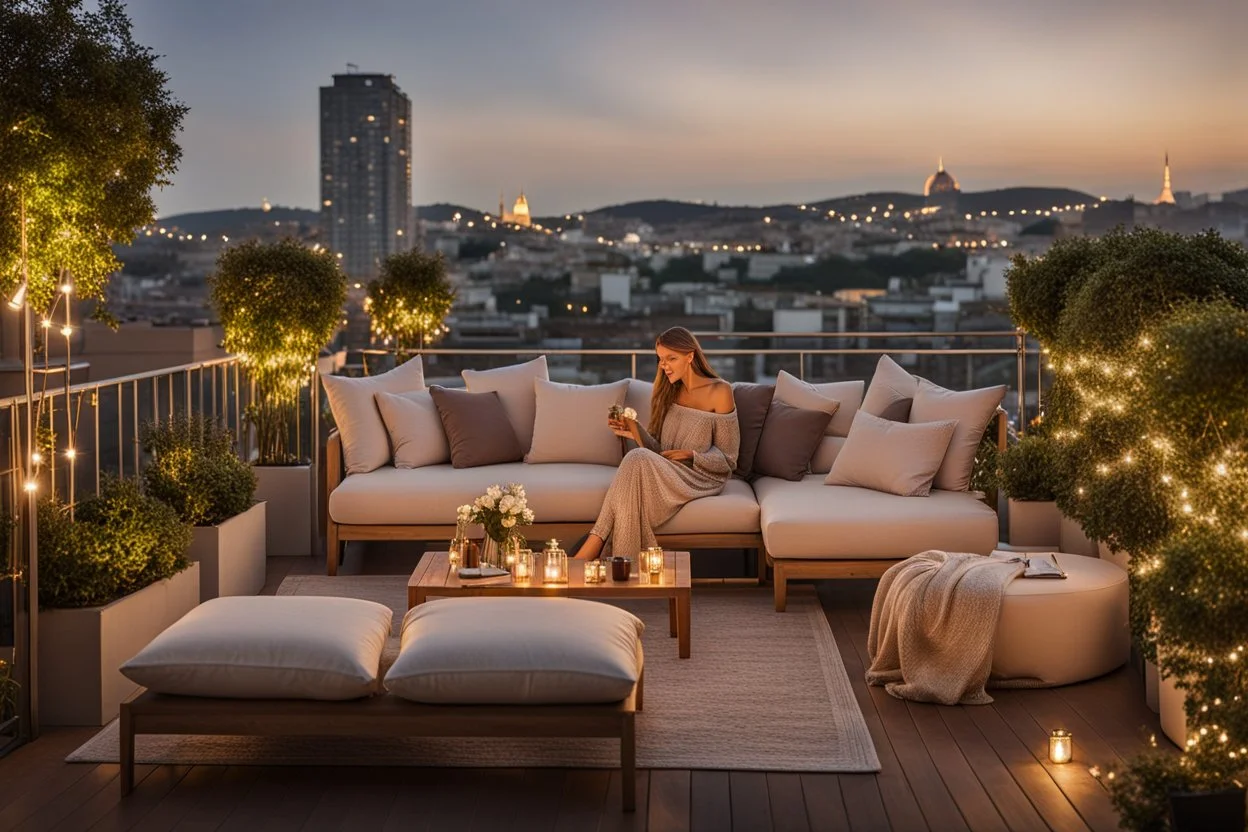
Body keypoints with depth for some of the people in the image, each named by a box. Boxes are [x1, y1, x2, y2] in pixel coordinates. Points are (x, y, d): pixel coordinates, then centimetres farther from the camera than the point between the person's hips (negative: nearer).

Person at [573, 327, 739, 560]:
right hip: (667, 474, 5)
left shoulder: (719, 392, -1)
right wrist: (636, 433, -7)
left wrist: (690, 454, -15)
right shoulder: (670, 392, 16)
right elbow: (658, 450, 12)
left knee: (638, 459, -33)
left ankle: (594, 546, -38)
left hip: (702, 479, -5)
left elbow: (727, 459, -1)